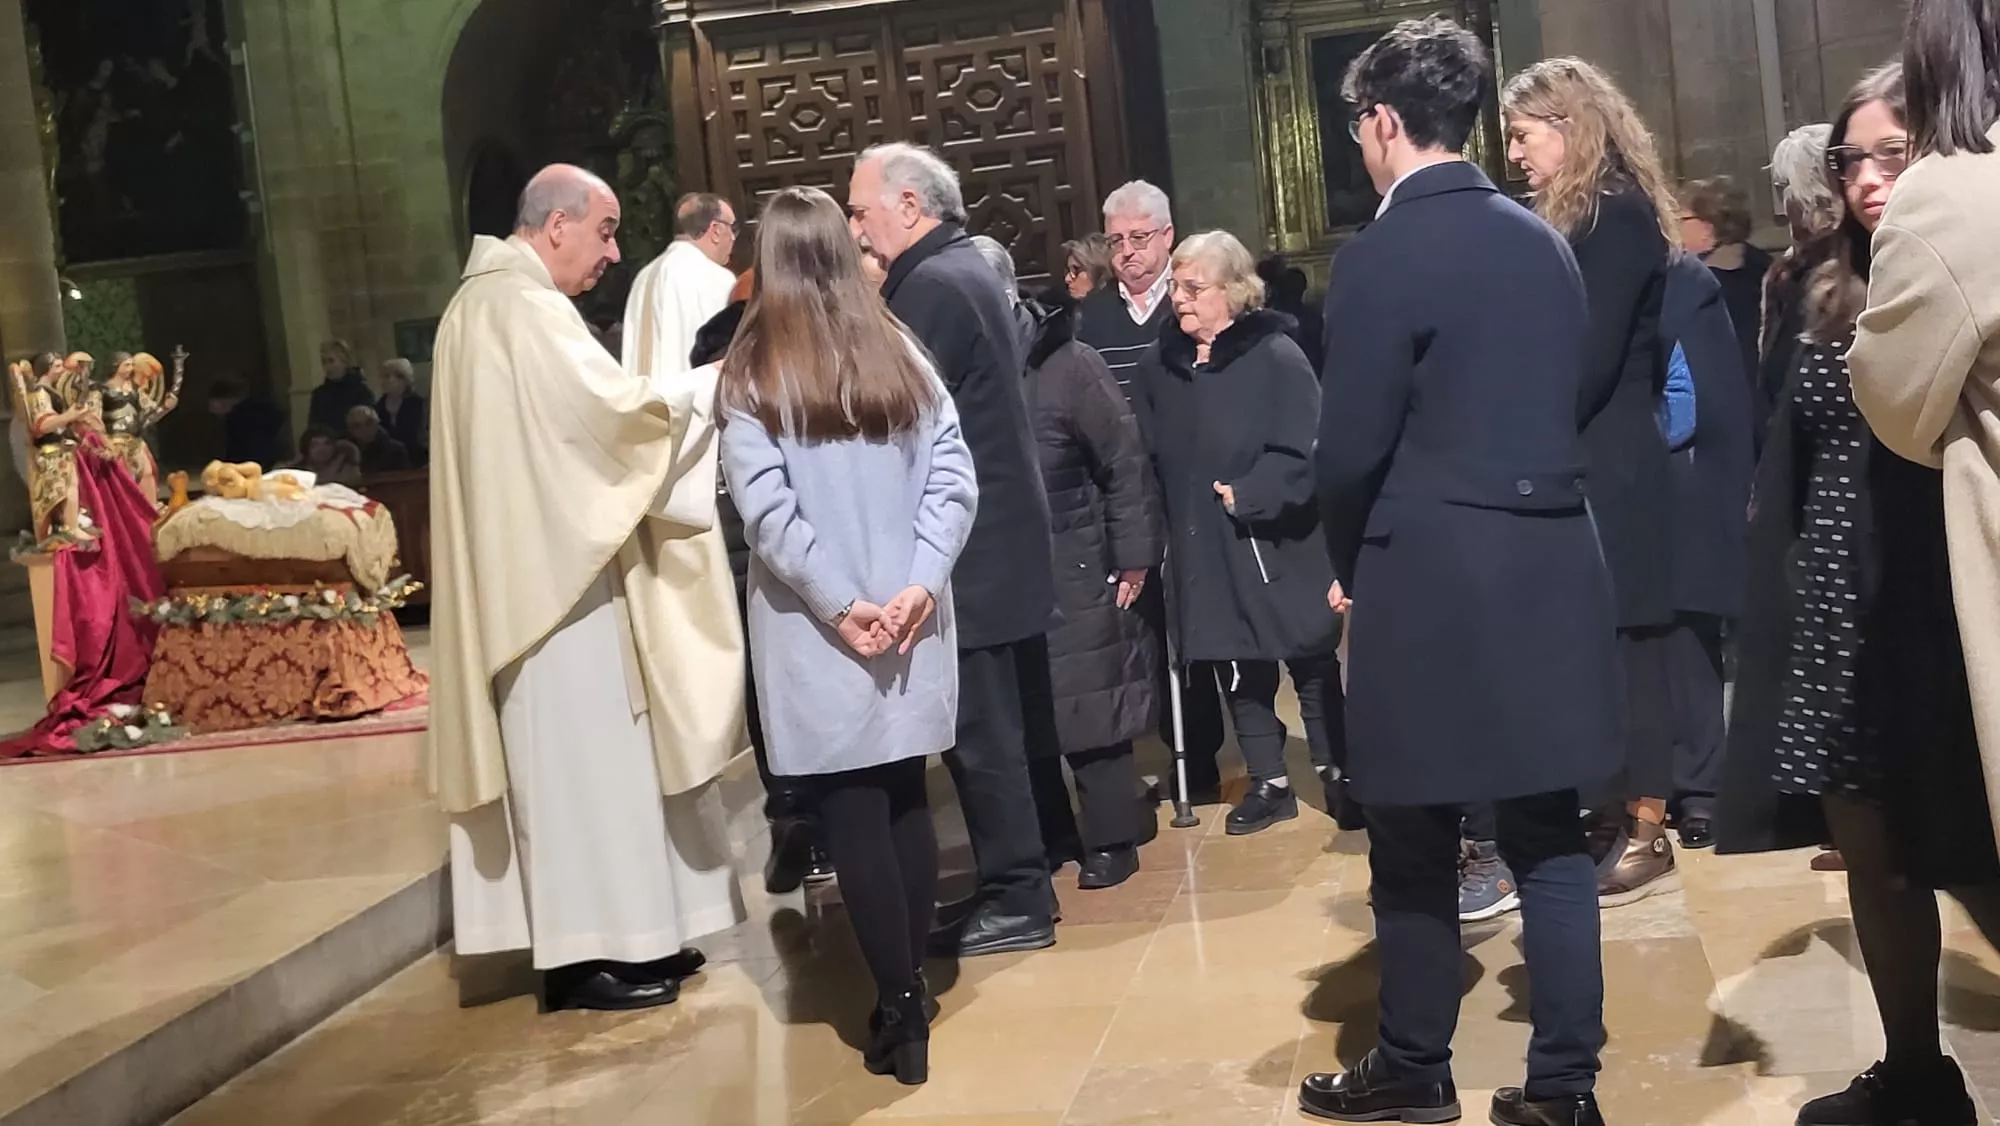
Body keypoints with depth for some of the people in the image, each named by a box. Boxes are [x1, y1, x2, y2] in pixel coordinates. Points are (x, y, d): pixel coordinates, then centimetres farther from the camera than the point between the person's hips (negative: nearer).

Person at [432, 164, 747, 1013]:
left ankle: (609, 933, 18)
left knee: (591, 751, 12)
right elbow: (612, 407, -22)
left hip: (545, 562, 11)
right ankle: (586, 950, 0)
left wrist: (680, 398, 8)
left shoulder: (495, 301, 19)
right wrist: (707, 388, -9)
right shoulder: (521, 305, -15)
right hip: (556, 568, -11)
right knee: (579, 752, -5)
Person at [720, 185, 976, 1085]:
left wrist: (839, 603, -12)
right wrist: (919, 583, -9)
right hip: (908, 622, 4)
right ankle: (912, 988, 22)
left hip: (820, 634, -4)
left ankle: (899, 1009, 4)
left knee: (853, 817, 2)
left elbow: (766, 510, -14)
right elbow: (953, 481, -2)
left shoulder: (751, 376, -4)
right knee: (904, 800, 15)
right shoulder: (902, 357, 6)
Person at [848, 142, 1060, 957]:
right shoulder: (964, 270, 15)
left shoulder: (933, 285, -17)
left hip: (964, 546, -10)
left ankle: (1017, 901, 6)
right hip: (993, 537, 10)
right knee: (997, 727, 15)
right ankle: (1013, 883, 24)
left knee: (982, 732, -2)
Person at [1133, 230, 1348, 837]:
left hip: (1278, 547, -5)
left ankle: (1336, 772, 22)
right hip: (1204, 551, 5)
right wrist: (1158, 528, 0)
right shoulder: (1159, 365, 5)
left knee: (1311, 663, 8)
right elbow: (1152, 457, 9)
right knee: (1237, 667, 12)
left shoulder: (1276, 356, -12)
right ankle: (1268, 782, 24)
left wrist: (1245, 496, -23)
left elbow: (1303, 455, -18)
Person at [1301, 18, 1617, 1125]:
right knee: (1548, 835, 11)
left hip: (1432, 580, -6)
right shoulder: (1545, 243, 7)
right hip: (1551, 572, 6)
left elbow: (1352, 449, -12)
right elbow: (1568, 405, 11)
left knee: (1414, 847, 8)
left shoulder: (1382, 258, -13)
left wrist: (1351, 566, 5)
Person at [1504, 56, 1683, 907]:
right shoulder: (1576, 220, 17)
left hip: (1606, 476, -9)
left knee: (1620, 649, -3)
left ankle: (1646, 836, 4)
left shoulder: (1617, 216, -11)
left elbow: (1591, 362, -18)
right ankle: (1615, 817, 15)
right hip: (1578, 472, 9)